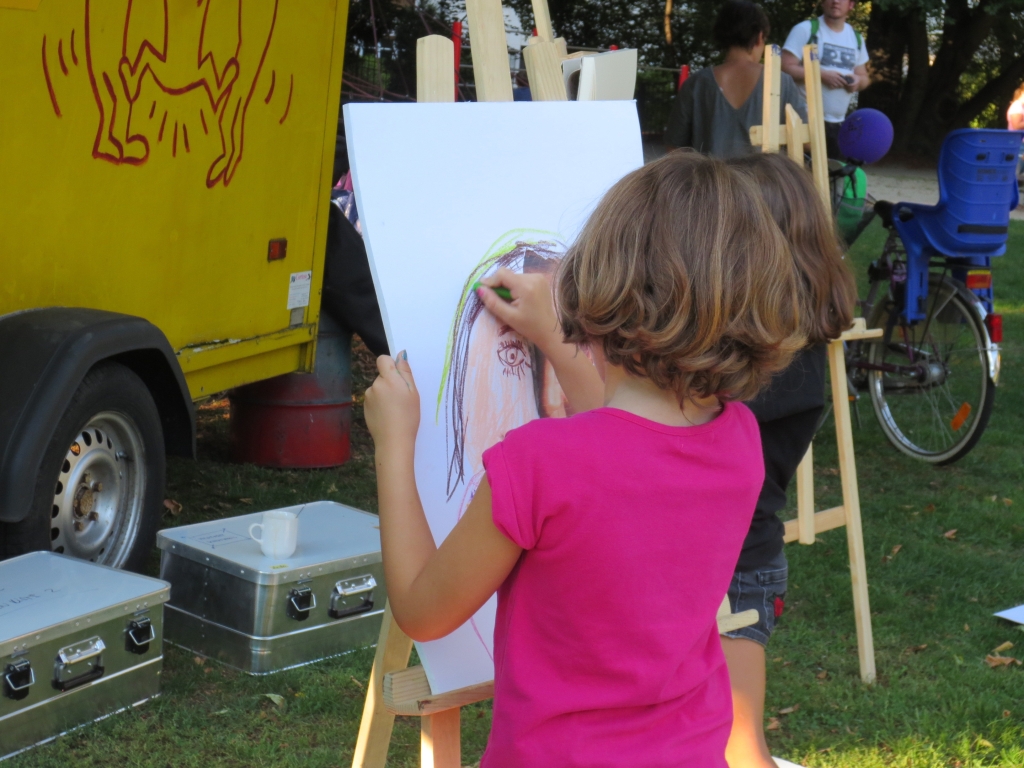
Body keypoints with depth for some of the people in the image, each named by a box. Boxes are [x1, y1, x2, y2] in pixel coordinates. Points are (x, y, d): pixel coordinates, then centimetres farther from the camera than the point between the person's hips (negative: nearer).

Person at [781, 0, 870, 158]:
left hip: (839, 123, 6)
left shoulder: (856, 38, 15)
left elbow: (864, 77, 22)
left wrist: (858, 81, -3)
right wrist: (822, 75, -19)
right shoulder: (805, 29, -5)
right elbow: (785, 68, -12)